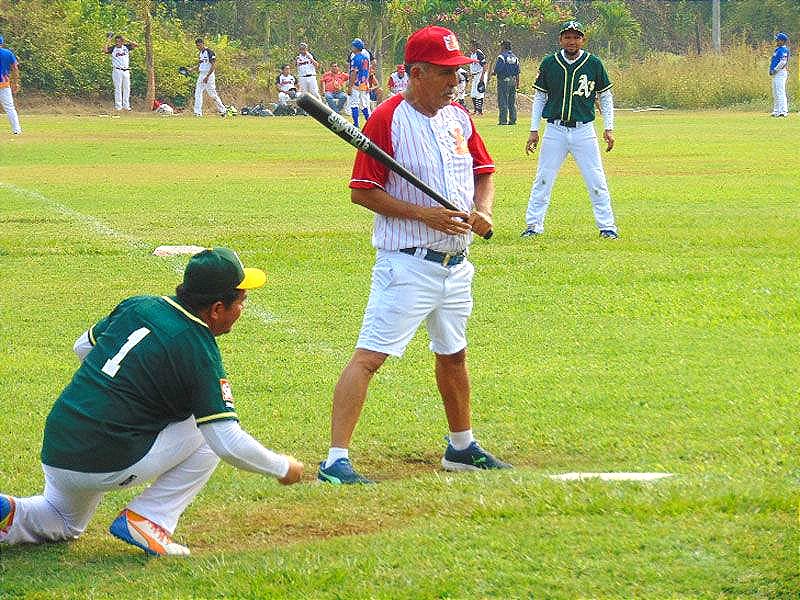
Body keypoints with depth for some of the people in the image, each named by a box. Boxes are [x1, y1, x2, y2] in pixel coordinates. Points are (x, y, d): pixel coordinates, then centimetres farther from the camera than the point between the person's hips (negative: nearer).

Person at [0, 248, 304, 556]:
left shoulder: (136, 306, 7)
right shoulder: (200, 353, -12)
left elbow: (83, 347, 24)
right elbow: (230, 444, -15)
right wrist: (283, 468, 0)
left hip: (54, 449, 7)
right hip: (106, 466, -7)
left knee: (62, 525, 36)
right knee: (212, 430, 6)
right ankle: (147, 520, 1)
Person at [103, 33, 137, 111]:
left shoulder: (126, 47, 8)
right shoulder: (113, 48, -1)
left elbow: (135, 44, 2)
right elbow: (105, 50, -17)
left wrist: (126, 40, -5)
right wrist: (108, 41, -12)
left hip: (126, 71, 4)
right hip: (117, 70, -4)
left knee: (127, 88, 6)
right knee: (118, 88, -3)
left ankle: (126, 105, 13)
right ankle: (118, 105, -1)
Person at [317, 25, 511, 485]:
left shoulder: (458, 116, 8)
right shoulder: (388, 119, -13)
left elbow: (484, 171, 18)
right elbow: (362, 190, -14)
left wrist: (483, 211, -3)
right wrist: (424, 214, -22)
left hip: (456, 265, 8)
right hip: (407, 264, -8)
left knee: (453, 355, 23)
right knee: (369, 356, -14)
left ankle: (463, 447, 40)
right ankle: (336, 460, -18)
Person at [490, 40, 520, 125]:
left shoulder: (501, 57, -10)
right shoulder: (515, 57, 10)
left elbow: (497, 70, -16)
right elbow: (518, 72, 11)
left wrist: (492, 73, 6)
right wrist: (517, 83, 16)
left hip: (503, 81, -6)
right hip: (513, 81, 6)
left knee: (503, 102, -3)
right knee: (512, 102, 10)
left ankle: (503, 120, -6)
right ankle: (513, 119, 10)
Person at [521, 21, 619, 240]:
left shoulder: (594, 64, -1)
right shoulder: (549, 64, 1)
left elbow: (605, 97, 8)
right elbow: (539, 98, 9)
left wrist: (608, 128, 1)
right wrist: (534, 130, 4)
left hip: (584, 130, -1)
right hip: (555, 130, 1)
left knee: (596, 181, -1)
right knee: (543, 180, 3)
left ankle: (607, 226, 6)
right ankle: (534, 225, 11)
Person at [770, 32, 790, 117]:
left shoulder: (783, 50, -12)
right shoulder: (778, 49, 19)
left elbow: (783, 62, -23)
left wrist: (775, 70, -20)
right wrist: (772, 70, 16)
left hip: (780, 72, -11)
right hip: (776, 74, 11)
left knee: (780, 92, -13)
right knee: (775, 94, 13)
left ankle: (783, 111, -15)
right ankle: (777, 111, 18)